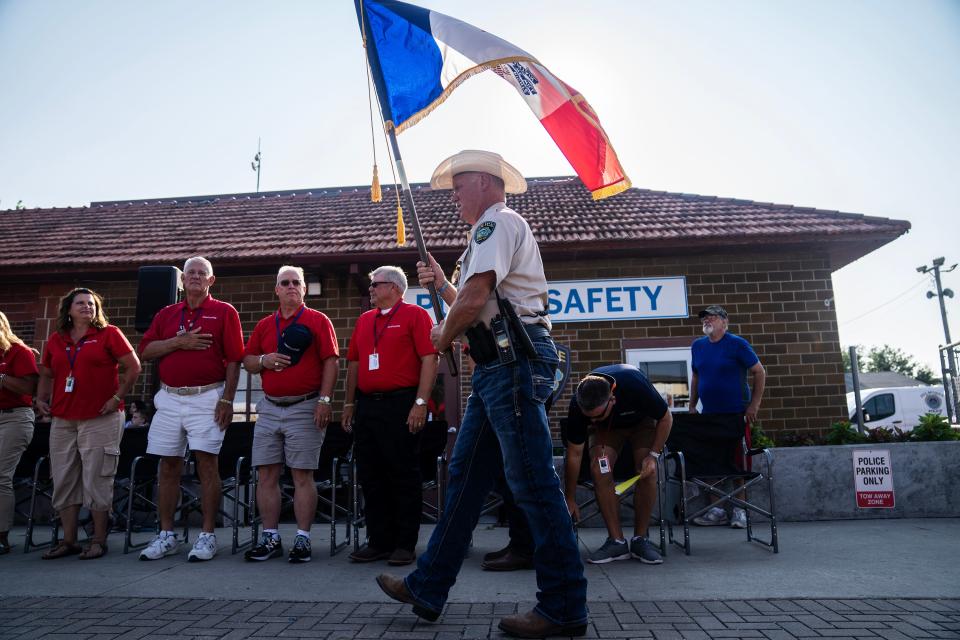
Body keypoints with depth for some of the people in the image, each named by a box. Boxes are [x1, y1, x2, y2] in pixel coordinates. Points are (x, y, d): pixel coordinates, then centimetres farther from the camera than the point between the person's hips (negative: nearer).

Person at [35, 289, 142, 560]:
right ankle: (68, 540, 20)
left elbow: (133, 367, -4)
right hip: (62, 420, 5)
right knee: (63, 481, 9)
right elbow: (46, 374, 23)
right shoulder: (55, 340, 13)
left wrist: (117, 397, -8)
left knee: (96, 481, -2)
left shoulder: (109, 334, -1)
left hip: (100, 420, -5)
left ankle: (99, 541, 8)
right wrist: (41, 399, 8)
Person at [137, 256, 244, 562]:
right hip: (170, 398, 5)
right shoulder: (166, 314, 16)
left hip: (207, 397, -4)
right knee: (168, 466, 8)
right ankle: (166, 535, 18)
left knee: (206, 463, -4)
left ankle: (207, 535, 4)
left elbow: (233, 360, -3)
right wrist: (179, 342, -9)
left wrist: (227, 399, -10)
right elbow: (145, 350, 6)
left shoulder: (224, 312, 3)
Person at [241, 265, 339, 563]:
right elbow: (247, 362, 17)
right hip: (269, 408, 5)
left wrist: (324, 400, -12)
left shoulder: (318, 321, 2)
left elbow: (330, 362, -4)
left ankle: (303, 539, 7)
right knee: (266, 475, 5)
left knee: (303, 475, -2)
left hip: (305, 408, -4)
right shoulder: (264, 325, 15)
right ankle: (270, 538, 15)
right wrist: (264, 360, -5)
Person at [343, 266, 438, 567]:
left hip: (401, 405, -7)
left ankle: (406, 544, 9)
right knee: (370, 476, 9)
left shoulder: (415, 315, -1)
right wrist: (349, 403, 15)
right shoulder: (364, 320, 18)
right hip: (366, 405, 7)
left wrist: (420, 402, -16)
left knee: (404, 476, 0)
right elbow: (353, 364, 20)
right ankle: (379, 541, 20)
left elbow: (429, 359, -9)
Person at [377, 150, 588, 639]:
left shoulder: (498, 222, -4)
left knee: (532, 483, -7)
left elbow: (476, 296, -17)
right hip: (499, 364, 11)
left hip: (514, 360, -11)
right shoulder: (490, 231, 27)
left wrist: (443, 336, -1)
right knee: (464, 475, 11)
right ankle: (428, 589, 21)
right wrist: (441, 284, 18)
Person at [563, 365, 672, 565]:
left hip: (642, 421, -1)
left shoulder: (635, 384, -40)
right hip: (606, 428, 1)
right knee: (599, 470, -24)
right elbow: (574, 454, -21)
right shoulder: (578, 405, -33)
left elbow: (666, 418, -20)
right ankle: (616, 541, -14)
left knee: (648, 472, -24)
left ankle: (640, 539, -7)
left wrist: (653, 455, -27)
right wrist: (570, 499, -16)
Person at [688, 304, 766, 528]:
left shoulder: (737, 344, -7)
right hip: (708, 414, 5)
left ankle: (739, 509, 12)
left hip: (736, 413, -5)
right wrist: (692, 405, 12)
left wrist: (754, 405, -9)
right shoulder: (697, 346, 8)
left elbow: (759, 372, -5)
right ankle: (716, 510, 12)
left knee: (738, 460, 1)